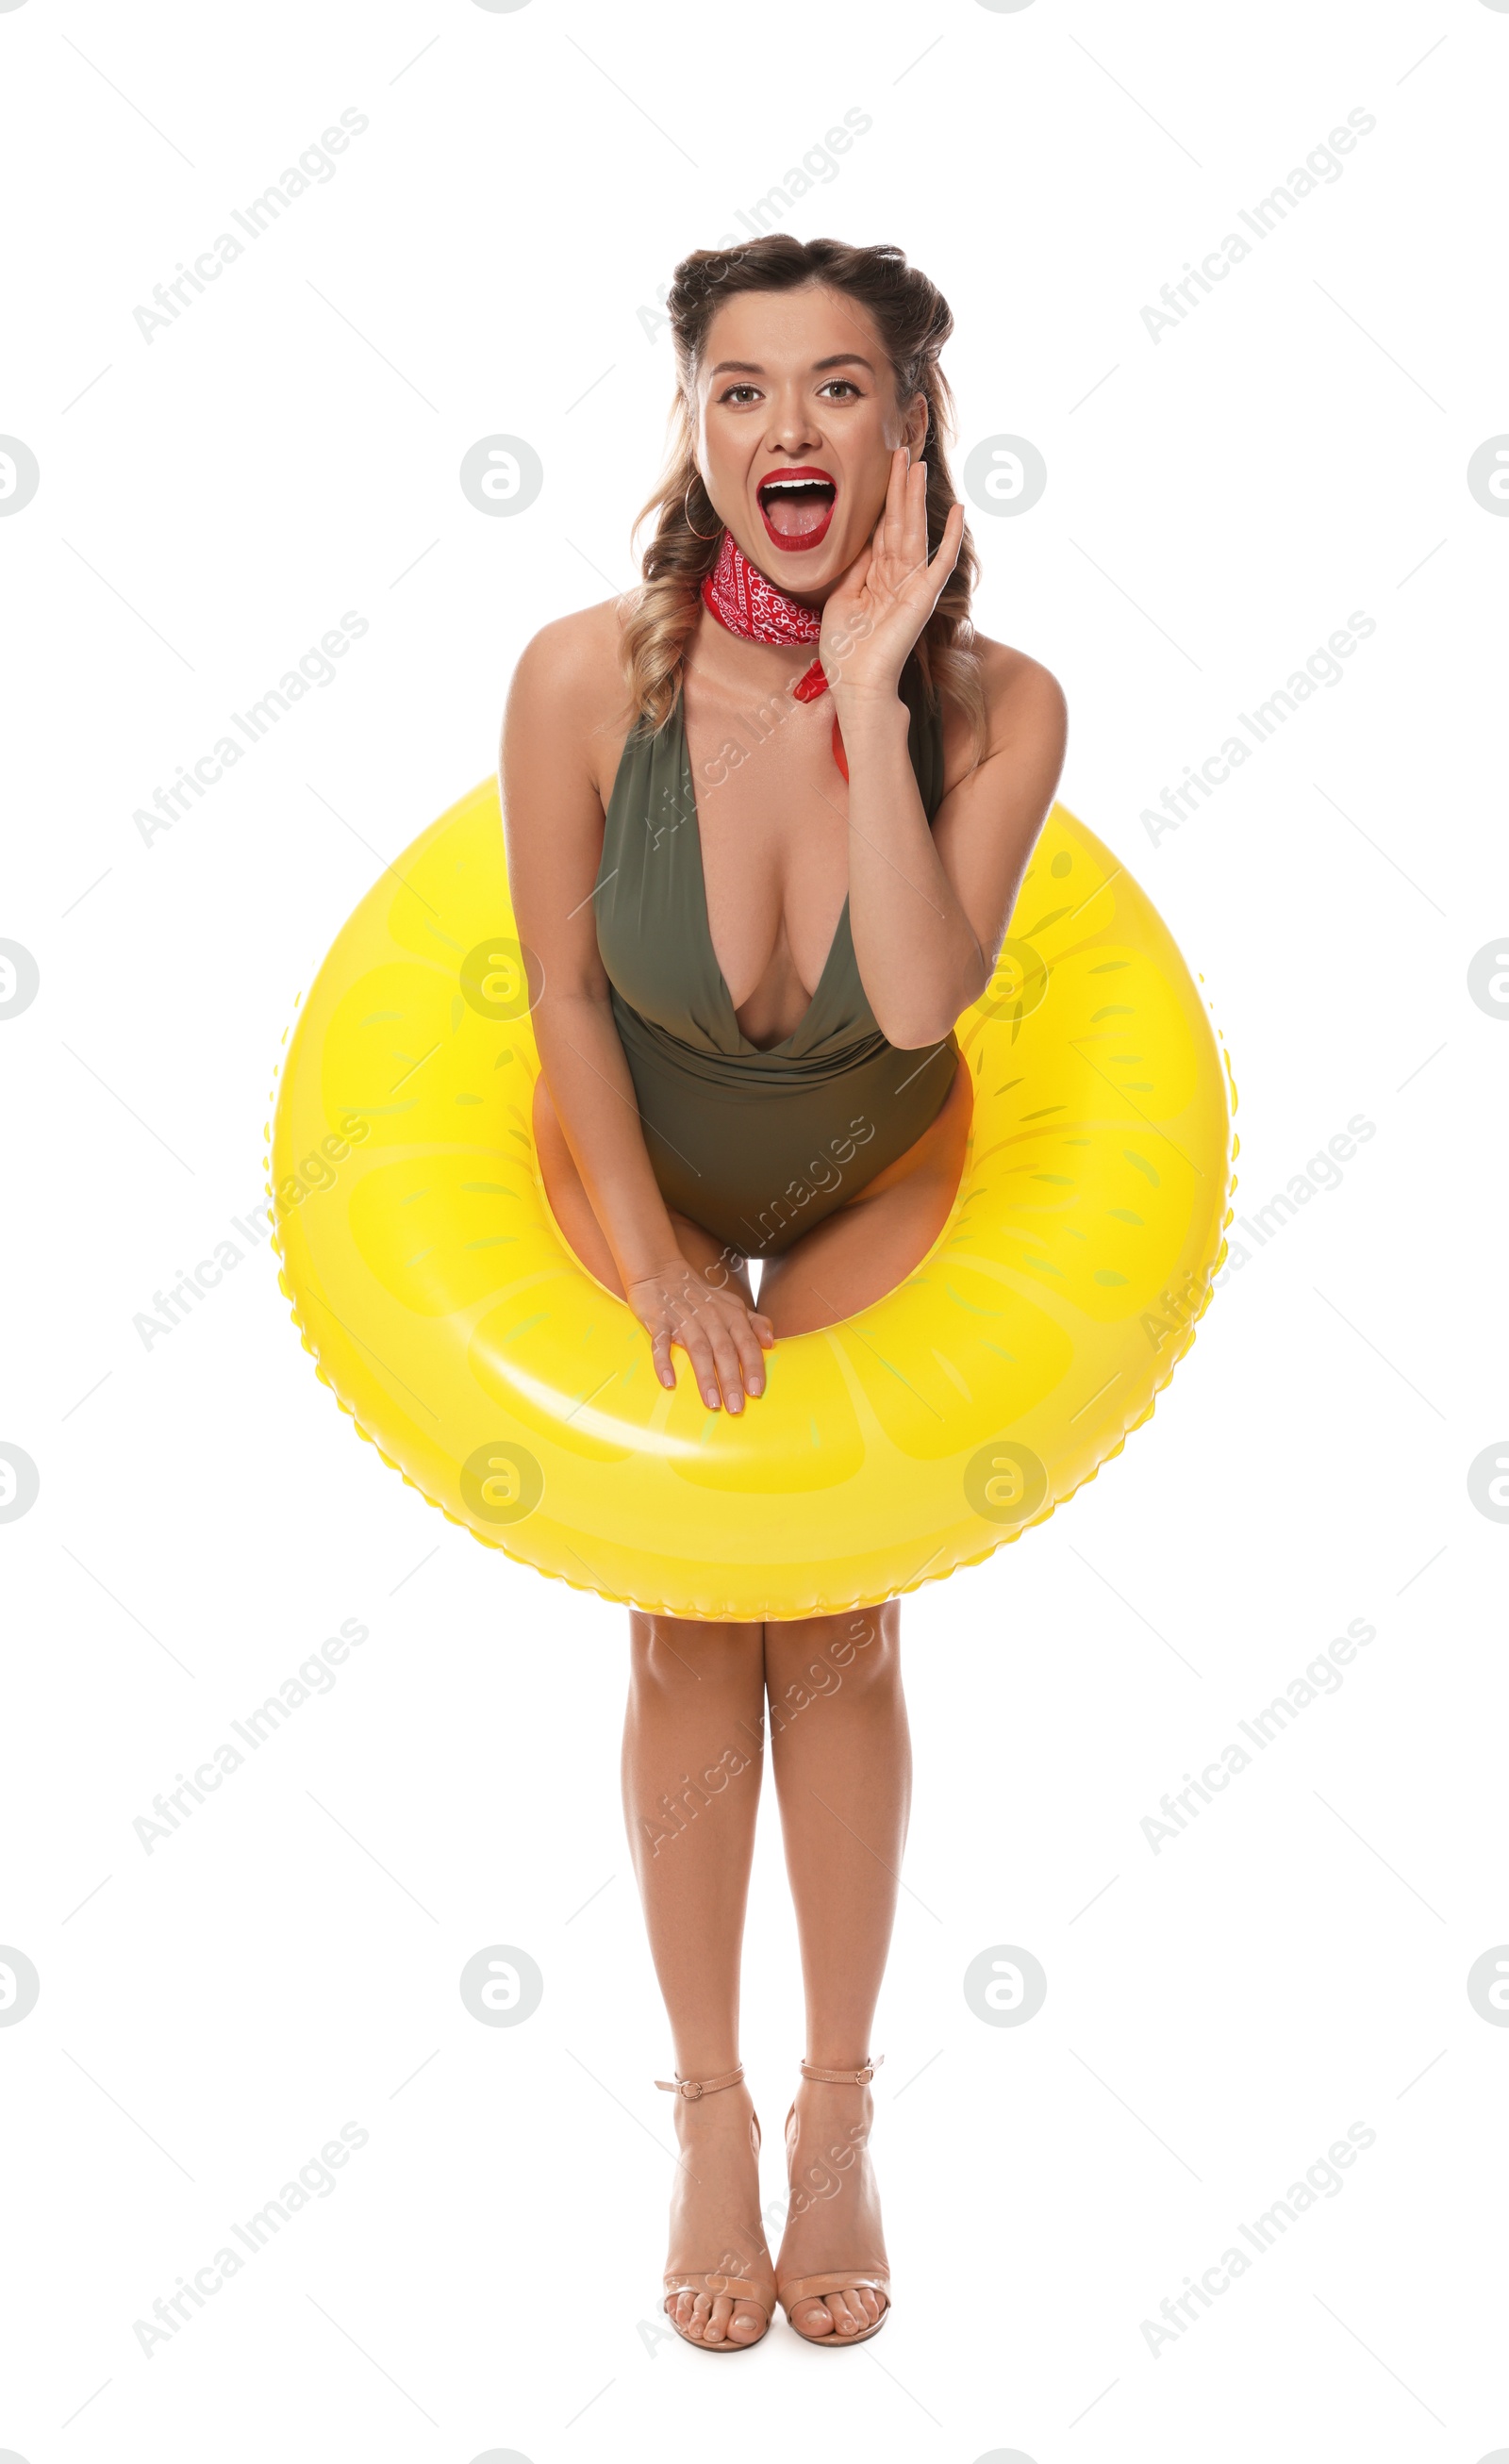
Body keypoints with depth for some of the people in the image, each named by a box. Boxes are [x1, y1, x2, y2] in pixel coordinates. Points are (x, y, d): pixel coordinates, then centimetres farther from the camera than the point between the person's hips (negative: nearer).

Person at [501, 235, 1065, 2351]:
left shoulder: (996, 706, -25)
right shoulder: (588, 679, -28)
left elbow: (917, 1000, -37)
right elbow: (566, 995, -14)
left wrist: (865, 687, -38)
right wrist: (658, 1266, -8)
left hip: (874, 1193, 1)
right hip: (638, 1173, 0)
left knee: (842, 1636, 4)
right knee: (686, 1638, 3)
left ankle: (840, 2114, 21)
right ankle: (710, 2114, 20)